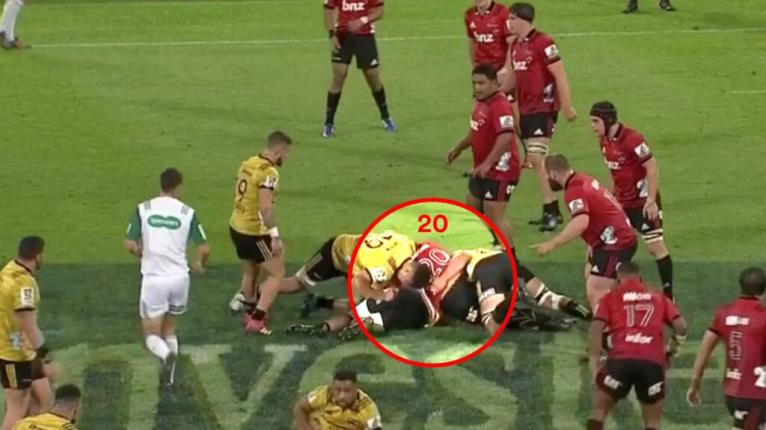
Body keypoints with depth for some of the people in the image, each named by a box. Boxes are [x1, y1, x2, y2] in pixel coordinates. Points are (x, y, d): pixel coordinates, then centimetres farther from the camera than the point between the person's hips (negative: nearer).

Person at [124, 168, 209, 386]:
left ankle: (166, 355, -26)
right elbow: (204, 249, -3)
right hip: (179, 277, 2)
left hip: (153, 278, -2)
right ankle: (170, 374, 14)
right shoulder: (187, 212, -2)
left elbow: (130, 244, -4)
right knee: (169, 328, 23)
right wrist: (199, 265, 20)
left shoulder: (143, 209, -2)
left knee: (151, 334, 5)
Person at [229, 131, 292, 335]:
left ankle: (250, 313, 41)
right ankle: (256, 320, 0)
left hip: (236, 227, 9)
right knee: (277, 274, 5)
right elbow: (265, 208, -29)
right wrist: (275, 236, -28)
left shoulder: (247, 164, 6)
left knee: (250, 272, 26)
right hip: (254, 232, -9)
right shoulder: (269, 173, -21)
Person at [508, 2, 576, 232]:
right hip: (524, 110, 9)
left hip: (543, 108, -9)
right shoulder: (515, 46, 12)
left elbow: (560, 74, -15)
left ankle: (551, 211, -8)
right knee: (536, 161, 10)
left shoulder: (542, 43, -14)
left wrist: (567, 106, -16)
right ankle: (551, 212, 16)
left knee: (536, 158, -14)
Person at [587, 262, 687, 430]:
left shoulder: (610, 298, 17)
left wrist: (594, 361, -2)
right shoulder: (658, 298, 22)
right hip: (653, 363, 1)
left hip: (621, 359, -1)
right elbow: (680, 325, 10)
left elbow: (597, 327, 2)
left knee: (599, 410, 16)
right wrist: (677, 339, 30)